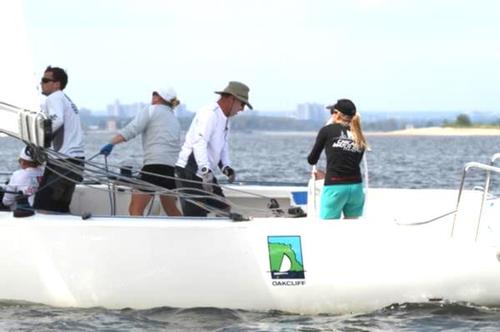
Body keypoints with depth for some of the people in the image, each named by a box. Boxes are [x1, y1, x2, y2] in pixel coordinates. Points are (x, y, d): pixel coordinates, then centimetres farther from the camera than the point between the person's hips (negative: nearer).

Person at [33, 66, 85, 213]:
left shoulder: (54, 98, -6)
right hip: (76, 159, 10)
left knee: (42, 207, -13)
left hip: (62, 161, -10)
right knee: (61, 208, 13)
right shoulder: (67, 99, 24)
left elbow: (57, 121, -26)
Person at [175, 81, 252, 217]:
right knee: (197, 217, -13)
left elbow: (223, 146, 24)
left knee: (223, 209, 9)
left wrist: (226, 167, 3)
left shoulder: (224, 119, 17)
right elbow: (199, 144, -30)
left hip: (205, 174, 10)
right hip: (190, 172, -10)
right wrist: (206, 171, -40)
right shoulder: (209, 114, -17)